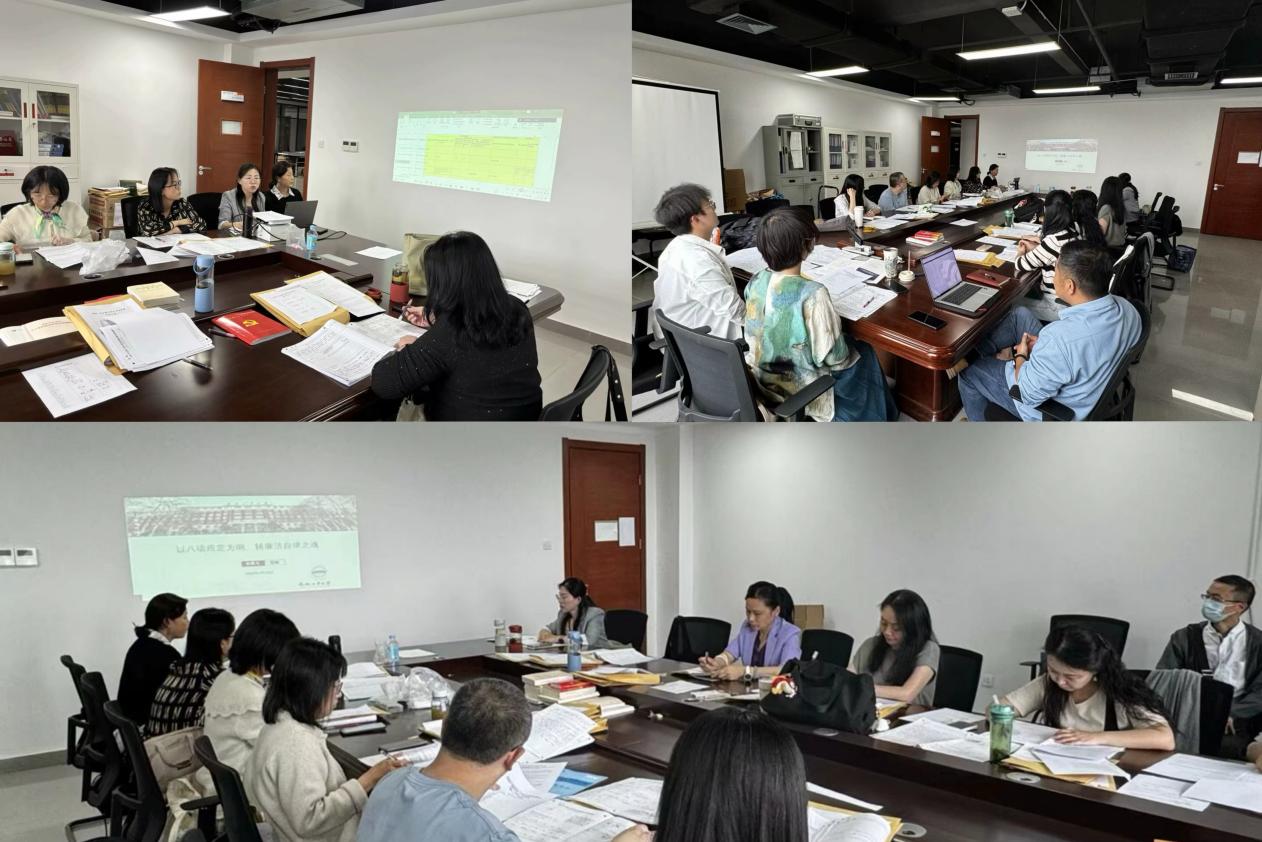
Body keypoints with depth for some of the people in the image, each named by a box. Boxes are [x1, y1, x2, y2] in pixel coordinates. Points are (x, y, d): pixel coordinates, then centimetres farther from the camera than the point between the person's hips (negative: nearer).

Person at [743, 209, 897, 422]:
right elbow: (833, 357, -22)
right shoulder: (812, 294, -31)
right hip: (800, 388, -6)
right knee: (864, 354, 23)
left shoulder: (756, 282, -11)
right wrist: (845, 354, 0)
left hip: (763, 380, 6)